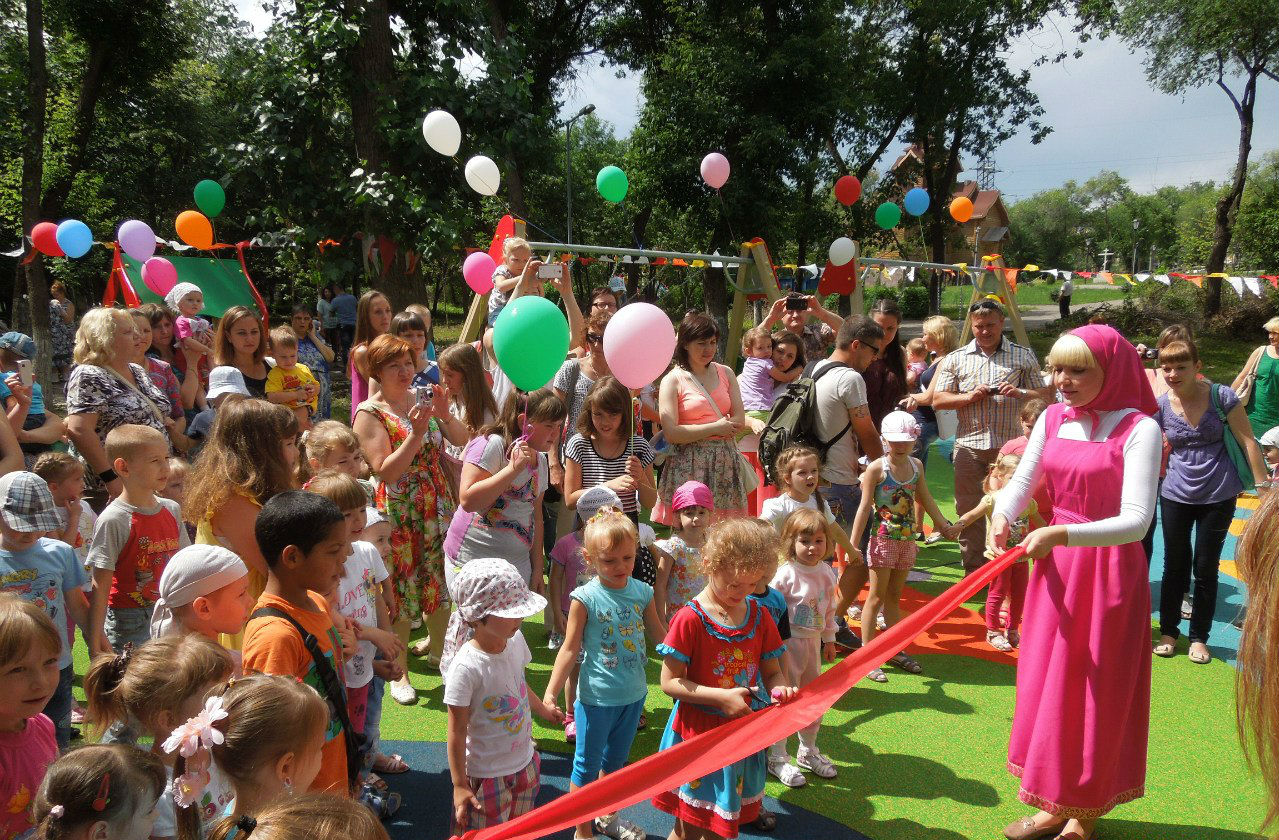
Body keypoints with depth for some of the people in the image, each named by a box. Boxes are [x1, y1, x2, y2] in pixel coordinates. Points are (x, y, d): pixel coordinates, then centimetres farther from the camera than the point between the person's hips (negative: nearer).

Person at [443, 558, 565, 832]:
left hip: (524, 762, 7)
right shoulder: (466, 667, -29)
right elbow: (457, 732, -20)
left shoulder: (515, 639, -8)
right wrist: (459, 785, -14)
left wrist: (543, 709, 28)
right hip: (487, 775, -7)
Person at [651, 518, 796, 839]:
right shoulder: (690, 619, -16)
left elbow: (772, 672, 8)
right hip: (697, 734, -4)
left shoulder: (760, 616, 1)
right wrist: (721, 696, -23)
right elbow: (669, 682, -15)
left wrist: (780, 688, -15)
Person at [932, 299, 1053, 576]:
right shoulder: (957, 359, 10)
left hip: (1009, 445, -1)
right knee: (968, 510, 5)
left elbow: (1048, 395, 8)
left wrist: (1020, 392, -11)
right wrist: (969, 396, -10)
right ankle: (973, 571, 16)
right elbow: (938, 400, 7)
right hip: (969, 445, 2)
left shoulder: (1024, 356, 8)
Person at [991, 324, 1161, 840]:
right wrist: (1001, 515, -14)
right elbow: (1022, 482, 7)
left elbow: (1136, 522, -21)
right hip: (1055, 566, 6)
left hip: (1110, 569, -6)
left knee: (1098, 693, 7)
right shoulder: (1053, 419, 3)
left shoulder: (1138, 429, -15)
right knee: (1047, 684, 13)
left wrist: (1062, 534, -32)